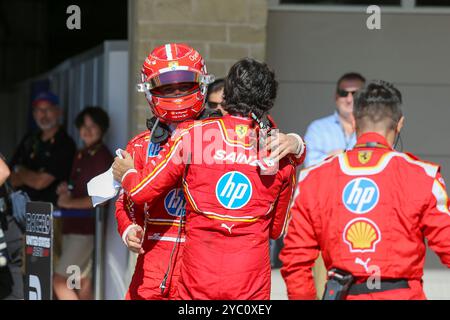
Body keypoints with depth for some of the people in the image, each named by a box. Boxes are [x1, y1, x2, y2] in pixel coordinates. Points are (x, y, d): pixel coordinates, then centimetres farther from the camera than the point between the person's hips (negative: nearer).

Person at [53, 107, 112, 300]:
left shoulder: (102, 157, -11)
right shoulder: (81, 155, 15)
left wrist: (70, 202, -13)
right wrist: (65, 190, 4)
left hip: (85, 227, -9)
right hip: (72, 225, 9)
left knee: (59, 280, -12)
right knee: (82, 282, 11)